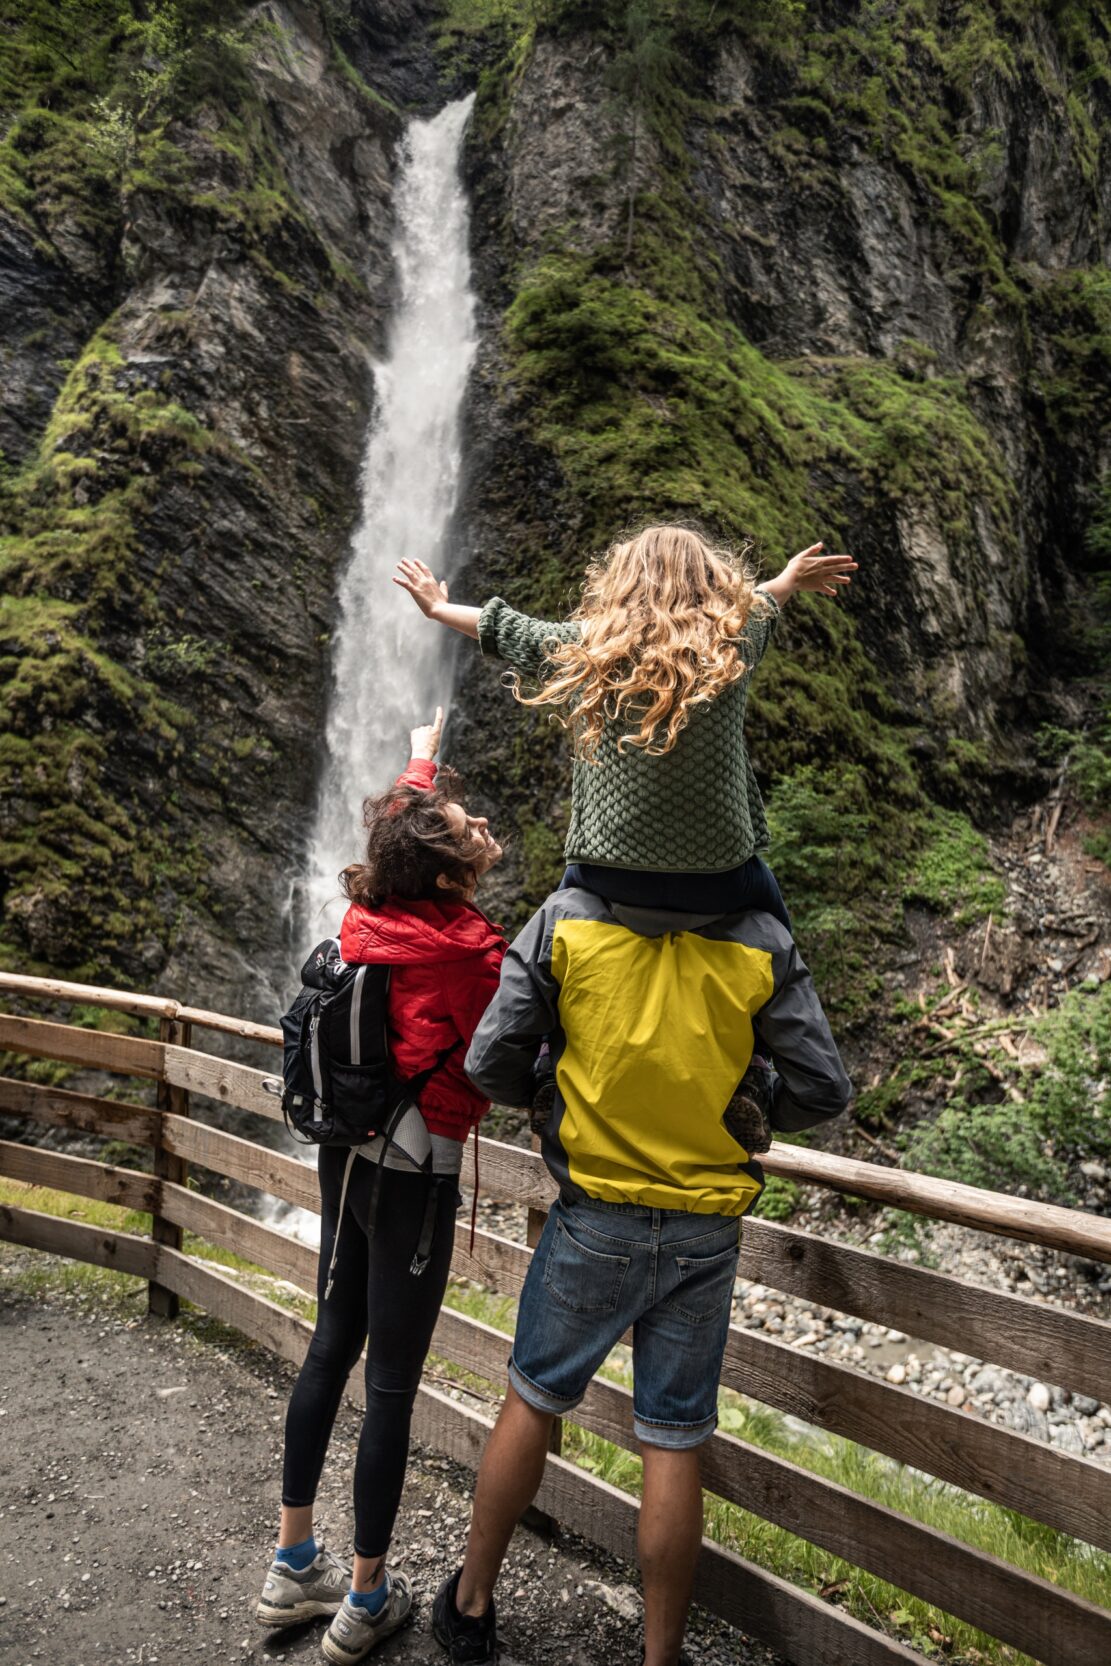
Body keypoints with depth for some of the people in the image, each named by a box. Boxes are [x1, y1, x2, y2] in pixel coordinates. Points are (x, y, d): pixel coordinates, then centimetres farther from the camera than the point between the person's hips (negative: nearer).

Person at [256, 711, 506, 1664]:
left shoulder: (368, 913, -2)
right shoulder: (469, 949, -22)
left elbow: (405, 813, 18)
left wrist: (422, 760, 36)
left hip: (349, 1149, 8)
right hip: (416, 1166, -7)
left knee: (333, 1345, 19)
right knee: (393, 1380, 6)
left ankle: (294, 1565, 34)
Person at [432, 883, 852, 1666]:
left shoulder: (565, 920, -12)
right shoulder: (761, 941, -10)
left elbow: (490, 1062, -10)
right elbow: (824, 1089, -7)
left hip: (596, 1220, 0)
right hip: (706, 1233, 0)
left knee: (533, 1402, 20)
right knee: (675, 1446, 12)